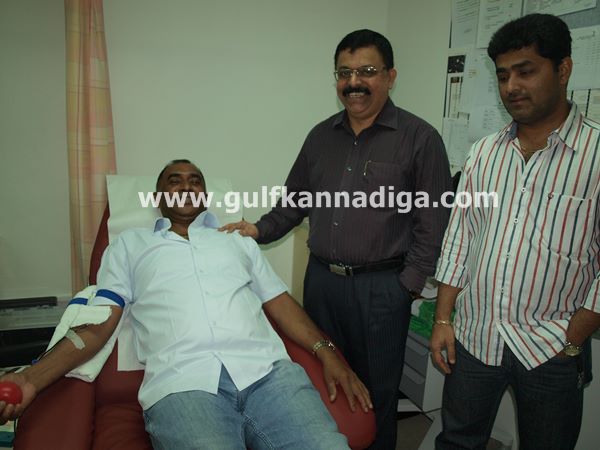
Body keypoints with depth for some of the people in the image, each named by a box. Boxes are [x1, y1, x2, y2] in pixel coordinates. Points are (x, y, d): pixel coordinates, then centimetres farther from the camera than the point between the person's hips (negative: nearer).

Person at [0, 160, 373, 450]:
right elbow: (98, 325, 14)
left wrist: (326, 352, 5)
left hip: (269, 370, 2)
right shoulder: (130, 244, 23)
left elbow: (280, 303, 20)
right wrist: (32, 379, -2)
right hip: (183, 385, -2)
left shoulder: (238, 240, 28)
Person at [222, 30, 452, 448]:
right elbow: (295, 200, 16)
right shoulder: (321, 135, 9)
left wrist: (408, 286, -11)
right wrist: (260, 230, 2)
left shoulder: (420, 138, -7)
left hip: (381, 288, -4)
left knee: (376, 391, 12)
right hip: (320, 279, 5)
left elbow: (432, 223, -8)